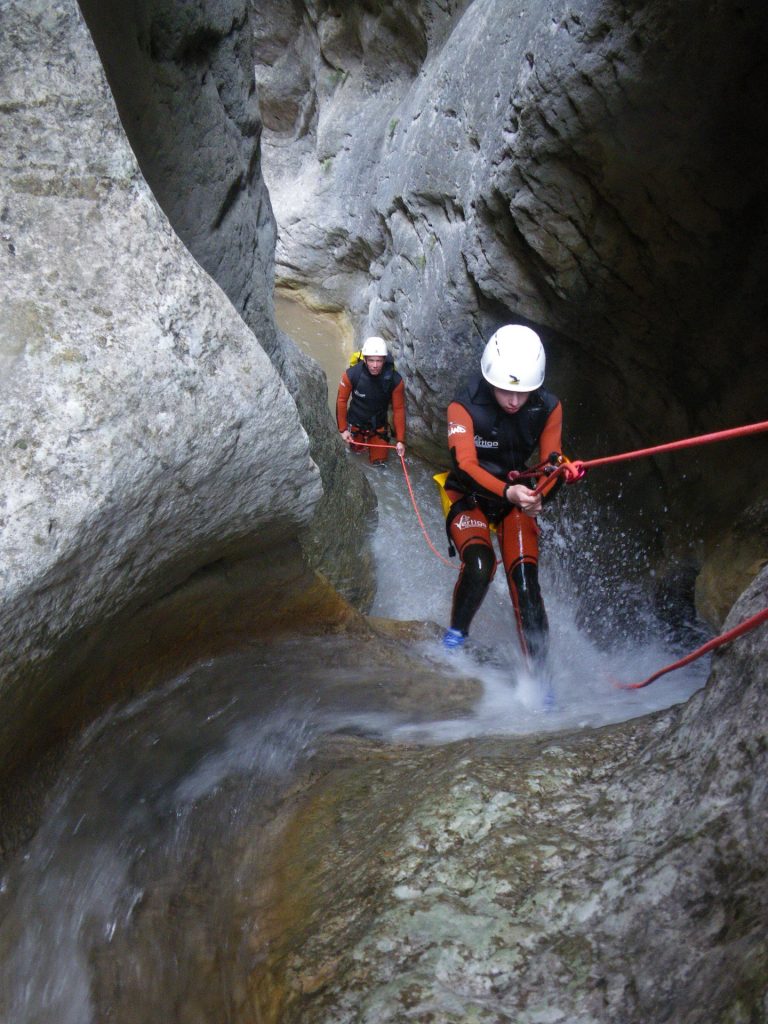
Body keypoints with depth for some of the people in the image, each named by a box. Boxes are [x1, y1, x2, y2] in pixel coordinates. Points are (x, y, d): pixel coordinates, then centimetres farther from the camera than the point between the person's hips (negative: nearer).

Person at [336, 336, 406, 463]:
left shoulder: (395, 380, -27)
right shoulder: (351, 374, -29)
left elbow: (399, 409, -18)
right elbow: (342, 400, -16)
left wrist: (400, 440, -17)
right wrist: (343, 429, -13)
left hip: (379, 426, 0)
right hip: (356, 423, 0)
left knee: (379, 459, 9)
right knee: (357, 449, 20)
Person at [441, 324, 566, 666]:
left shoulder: (548, 409, -11)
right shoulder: (464, 407, -22)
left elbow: (551, 458, -12)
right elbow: (466, 464, -32)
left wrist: (558, 466, -38)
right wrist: (508, 492, -50)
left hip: (518, 498, 2)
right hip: (469, 497, -2)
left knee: (525, 581, -13)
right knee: (479, 565, -28)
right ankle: (456, 632, -1)